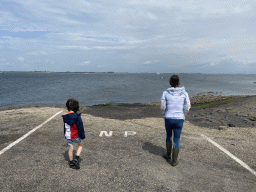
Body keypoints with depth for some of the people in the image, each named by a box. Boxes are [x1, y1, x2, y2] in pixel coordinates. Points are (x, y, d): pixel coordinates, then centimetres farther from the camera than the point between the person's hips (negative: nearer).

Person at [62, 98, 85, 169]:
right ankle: (76, 159, 7)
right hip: (76, 136, -4)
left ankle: (71, 163, 27)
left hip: (68, 136, 4)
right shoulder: (77, 116, -19)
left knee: (70, 148, 15)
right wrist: (82, 136, -7)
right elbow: (80, 127, -16)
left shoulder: (65, 116, -2)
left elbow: (65, 127, 10)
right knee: (80, 145, 19)